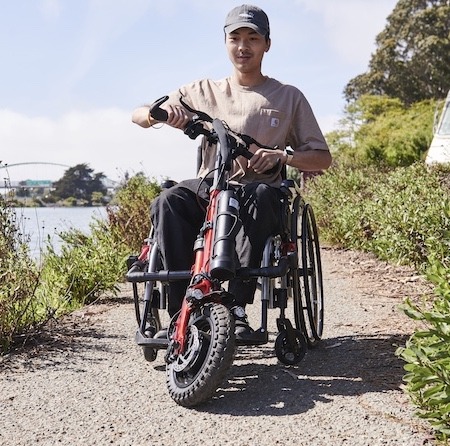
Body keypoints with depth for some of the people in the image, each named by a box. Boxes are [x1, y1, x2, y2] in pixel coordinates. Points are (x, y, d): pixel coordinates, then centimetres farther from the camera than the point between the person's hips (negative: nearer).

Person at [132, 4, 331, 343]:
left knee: (261, 195, -38)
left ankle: (237, 306, -38)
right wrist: (159, 113, -13)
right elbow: (138, 115, 12)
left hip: (257, 194, -1)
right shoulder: (204, 91, 15)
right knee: (169, 201, -32)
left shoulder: (289, 97, 11)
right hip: (207, 191, 2)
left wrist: (282, 155, -14)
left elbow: (322, 158, 8)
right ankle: (181, 309, -30)